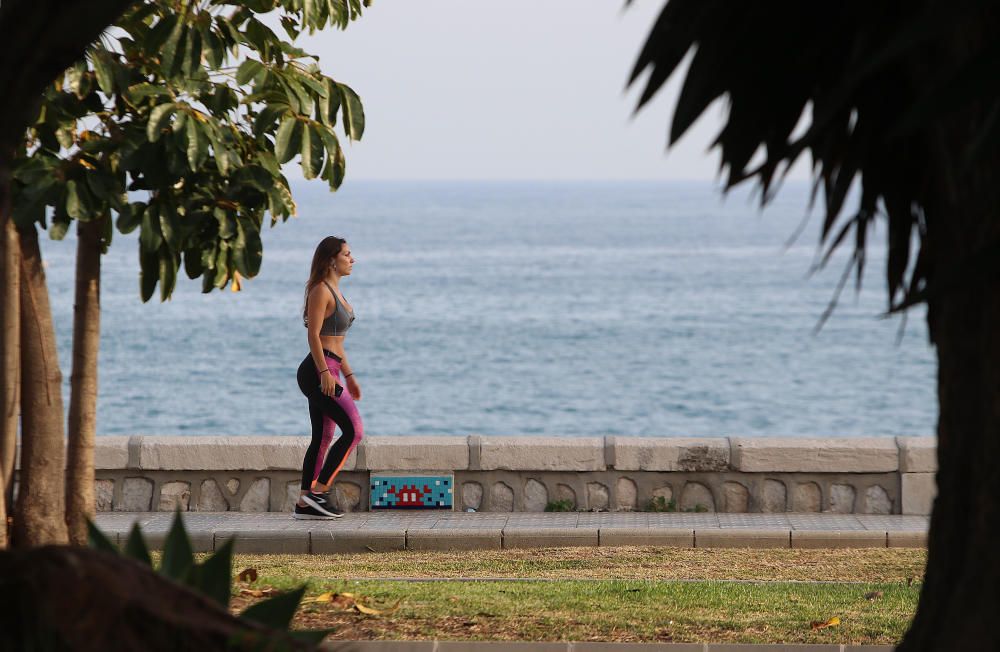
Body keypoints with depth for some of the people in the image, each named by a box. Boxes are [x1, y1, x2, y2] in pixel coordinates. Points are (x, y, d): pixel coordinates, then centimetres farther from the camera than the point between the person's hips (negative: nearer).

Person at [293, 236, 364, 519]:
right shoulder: (321, 291, -11)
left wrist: (348, 375, 24)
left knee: (322, 438, 8)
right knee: (353, 430, -13)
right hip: (318, 371, -10)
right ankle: (318, 492, -12)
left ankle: (304, 504, 9)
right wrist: (325, 372, -24)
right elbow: (313, 334, -17)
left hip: (327, 371, 10)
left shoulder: (334, 291, 20)